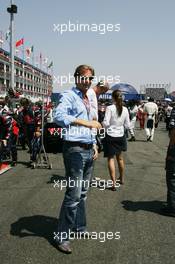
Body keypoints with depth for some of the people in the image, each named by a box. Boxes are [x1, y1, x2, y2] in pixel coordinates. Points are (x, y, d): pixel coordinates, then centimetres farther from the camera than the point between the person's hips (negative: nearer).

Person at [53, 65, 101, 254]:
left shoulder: (88, 100, 18)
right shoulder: (69, 96, -9)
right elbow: (59, 116, -29)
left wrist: (94, 144, 14)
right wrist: (85, 122, -33)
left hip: (88, 150, 9)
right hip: (75, 150, -9)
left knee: (83, 193, 17)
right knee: (73, 194, -7)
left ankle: (79, 227, 33)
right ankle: (62, 237, 7)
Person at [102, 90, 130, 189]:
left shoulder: (110, 108, -14)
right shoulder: (125, 109, -3)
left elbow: (106, 123, -18)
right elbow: (128, 126, 1)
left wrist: (103, 123, 3)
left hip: (111, 136, -4)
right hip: (120, 136, 4)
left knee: (111, 158, 3)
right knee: (120, 157, 21)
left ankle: (114, 183, -2)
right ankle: (122, 178, 38)